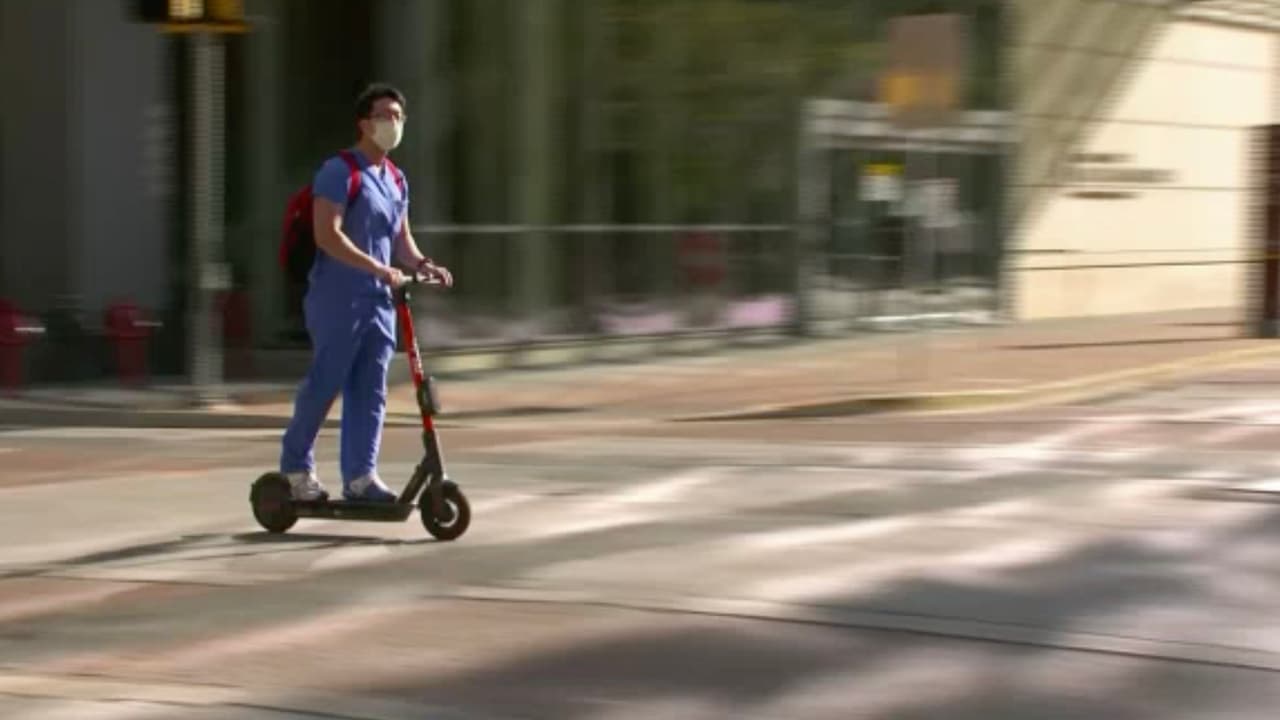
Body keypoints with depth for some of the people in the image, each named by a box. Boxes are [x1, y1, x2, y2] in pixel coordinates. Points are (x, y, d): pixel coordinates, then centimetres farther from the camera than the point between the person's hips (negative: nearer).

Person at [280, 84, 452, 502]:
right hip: (337, 299, -7)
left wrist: (421, 264, -1)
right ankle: (296, 467, 13)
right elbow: (327, 236, -20)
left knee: (370, 391, 5)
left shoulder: (396, 180, 15)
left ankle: (360, 476, 8)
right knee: (324, 385, -2)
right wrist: (378, 268, -26)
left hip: (379, 300, 7)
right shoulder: (340, 172, -10)